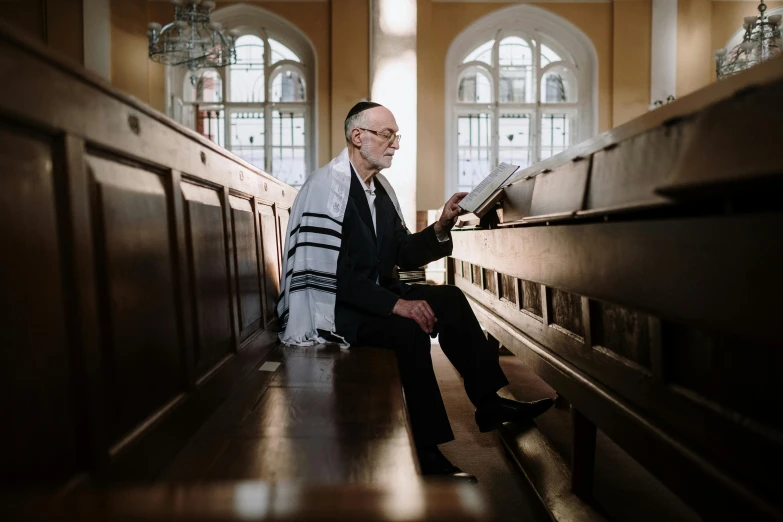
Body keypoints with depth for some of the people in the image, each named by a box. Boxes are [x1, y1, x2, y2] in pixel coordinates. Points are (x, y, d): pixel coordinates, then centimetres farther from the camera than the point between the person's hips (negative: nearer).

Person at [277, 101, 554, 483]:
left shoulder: (380, 189, 11)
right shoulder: (327, 186, -17)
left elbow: (403, 255, 11)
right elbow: (328, 273, -25)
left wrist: (441, 228, -6)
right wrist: (396, 304, -28)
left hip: (373, 295, 9)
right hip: (329, 306, -9)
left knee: (449, 298, -8)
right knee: (409, 328, -31)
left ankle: (490, 402, -4)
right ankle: (429, 455, -22)